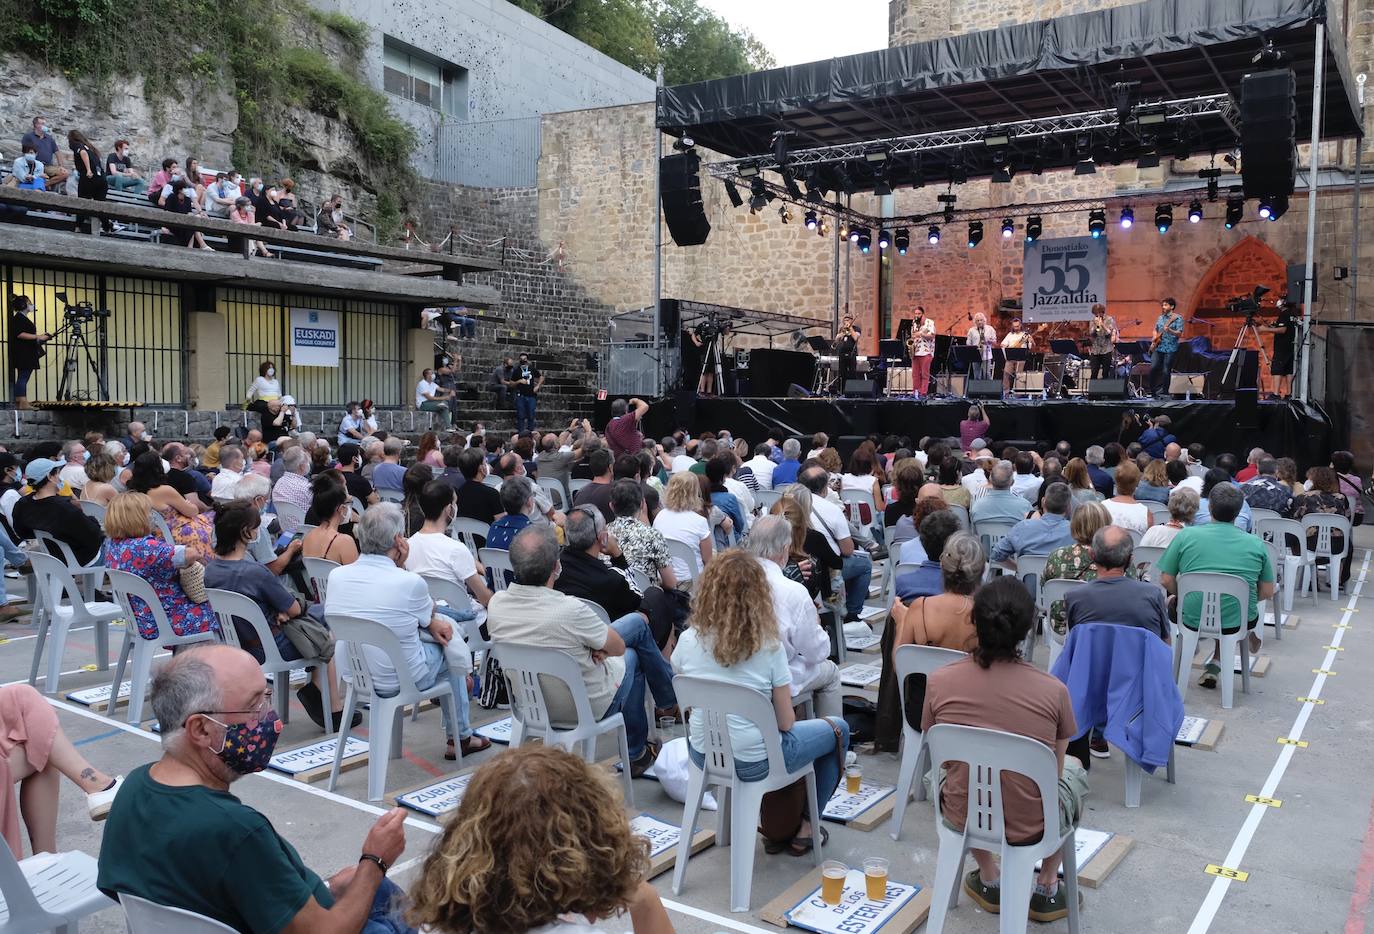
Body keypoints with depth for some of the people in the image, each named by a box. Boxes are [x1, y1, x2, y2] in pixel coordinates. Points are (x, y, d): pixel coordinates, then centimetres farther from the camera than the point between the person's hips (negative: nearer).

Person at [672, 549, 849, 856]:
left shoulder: (689, 641, -10)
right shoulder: (769, 646, -19)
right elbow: (785, 723, -13)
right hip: (752, 764, -5)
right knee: (838, 729, 19)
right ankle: (806, 826, 30)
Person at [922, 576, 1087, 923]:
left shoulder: (939, 681, -15)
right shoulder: (1054, 690, -18)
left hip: (961, 817, 1)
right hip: (1030, 827, -1)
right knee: (1074, 768, 31)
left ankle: (990, 880, 36)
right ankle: (1047, 888, 33)